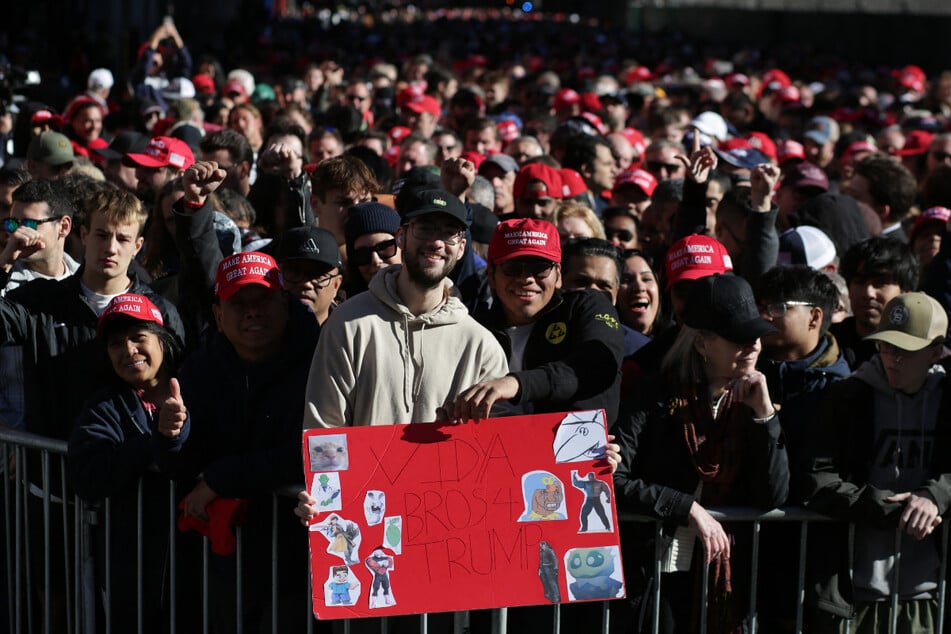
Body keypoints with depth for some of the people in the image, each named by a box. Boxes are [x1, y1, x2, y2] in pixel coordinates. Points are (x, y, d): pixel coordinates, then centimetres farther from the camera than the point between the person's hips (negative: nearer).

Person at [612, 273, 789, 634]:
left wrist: (764, 414, -12)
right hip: (653, 568, -3)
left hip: (720, 574, 4)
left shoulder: (751, 401, 3)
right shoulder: (660, 395, -8)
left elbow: (773, 498, -6)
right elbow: (613, 480, -16)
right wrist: (689, 507, -20)